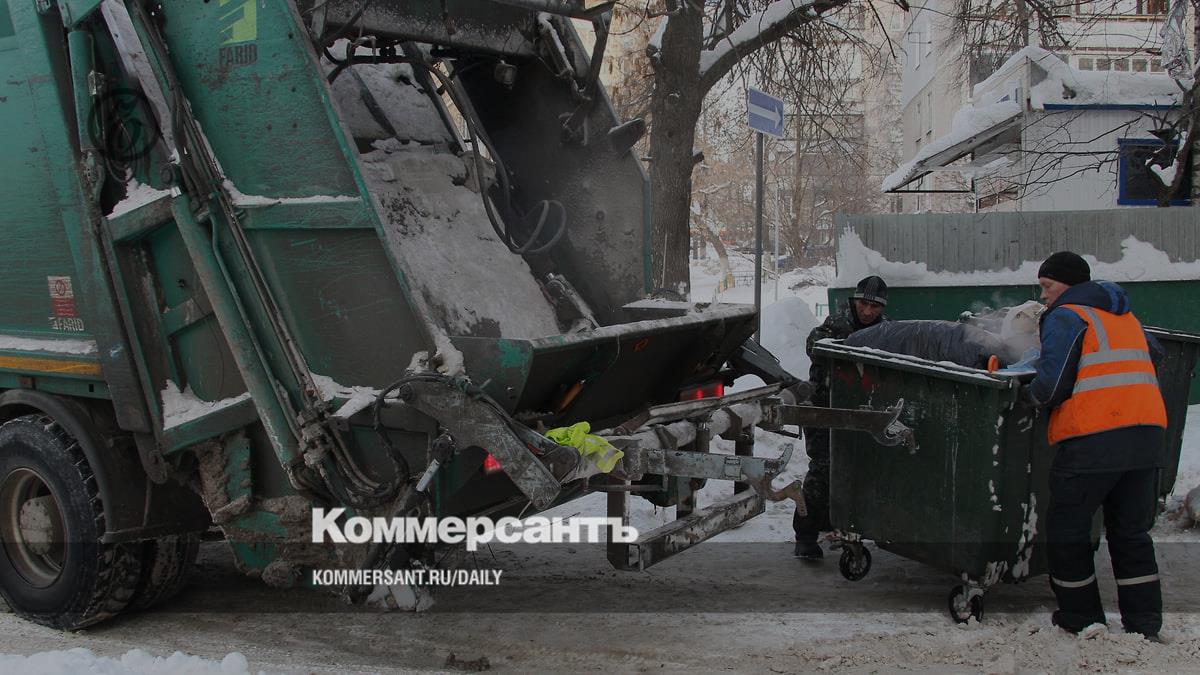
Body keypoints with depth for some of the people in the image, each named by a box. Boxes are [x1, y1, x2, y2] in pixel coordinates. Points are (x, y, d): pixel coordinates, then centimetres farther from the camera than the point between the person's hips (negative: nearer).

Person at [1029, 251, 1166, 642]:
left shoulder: (1065, 317, -2)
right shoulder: (1125, 316, 21)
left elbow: (1051, 385, -11)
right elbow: (1153, 354, 35)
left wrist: (1033, 395, 9)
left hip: (1093, 439, -7)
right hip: (1147, 433, 7)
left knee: (1067, 530, 7)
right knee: (1132, 532, 14)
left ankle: (1081, 619, 13)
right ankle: (1144, 624, 13)